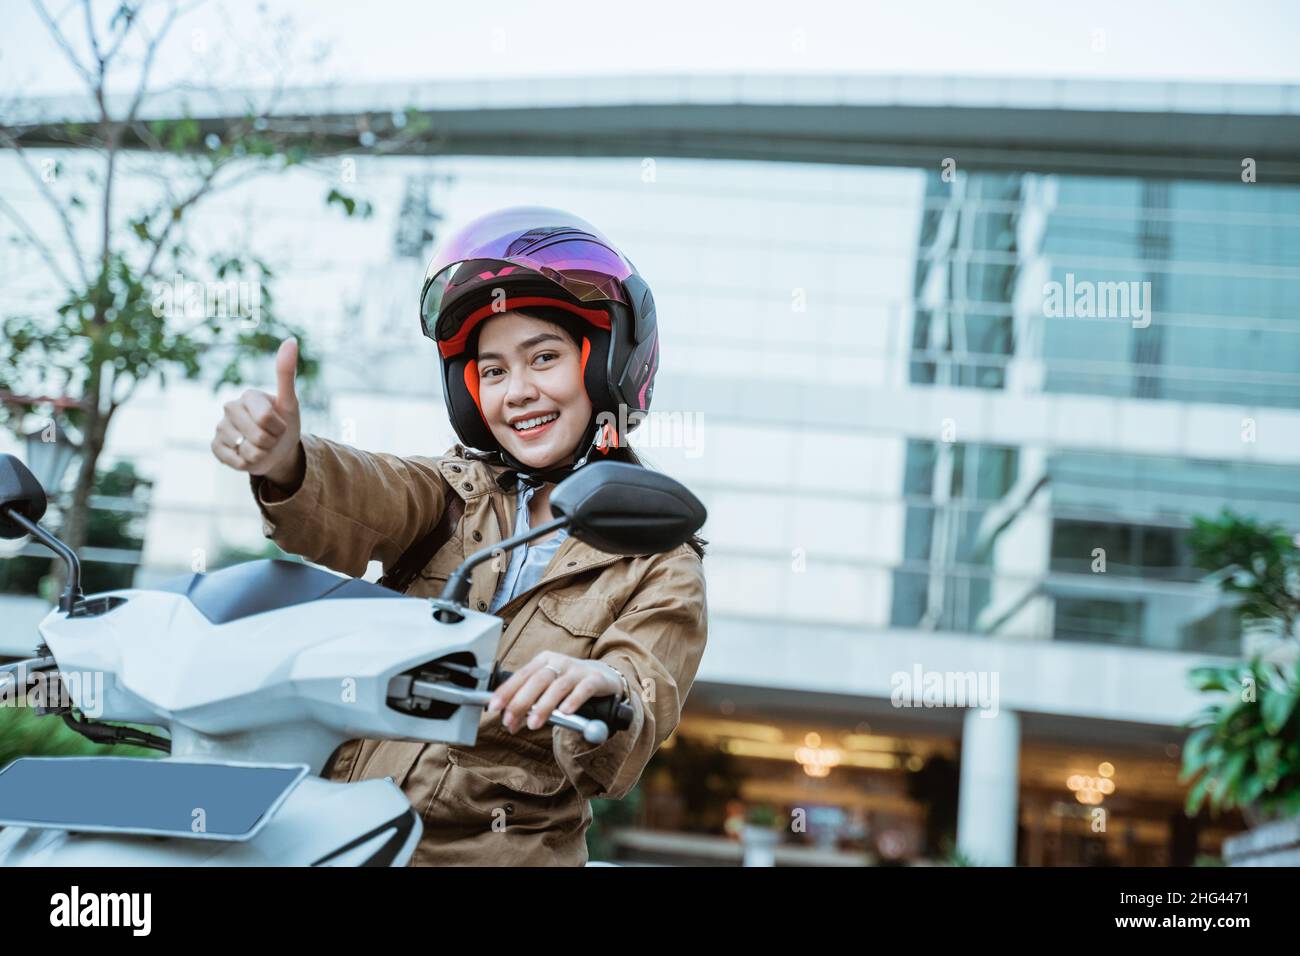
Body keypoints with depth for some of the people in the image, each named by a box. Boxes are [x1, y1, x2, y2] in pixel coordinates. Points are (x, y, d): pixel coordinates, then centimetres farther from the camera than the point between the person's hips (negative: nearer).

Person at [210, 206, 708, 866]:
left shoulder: (661, 563, 3)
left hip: (498, 848, -1)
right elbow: (362, 504, -10)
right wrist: (285, 463, -32)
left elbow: (613, 767, -9)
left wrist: (605, 691, -31)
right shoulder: (455, 491, 11)